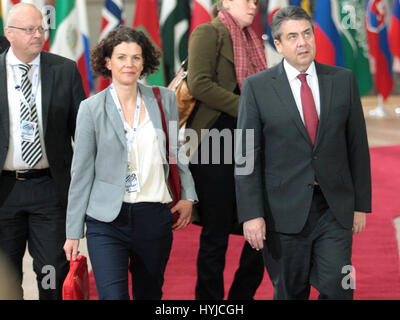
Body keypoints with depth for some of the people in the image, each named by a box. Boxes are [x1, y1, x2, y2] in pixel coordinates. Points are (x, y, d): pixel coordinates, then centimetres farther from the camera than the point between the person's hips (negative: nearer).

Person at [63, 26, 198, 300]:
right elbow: (82, 173, 1)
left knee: (149, 293, 11)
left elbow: (177, 151, 17)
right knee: (113, 295, -15)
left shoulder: (165, 100, 4)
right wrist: (73, 233, 1)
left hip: (155, 217, 3)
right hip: (107, 221, -2)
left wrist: (188, 196, 9)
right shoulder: (91, 108, -2)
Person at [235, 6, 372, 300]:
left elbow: (358, 145, 7)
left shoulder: (343, 80, 4)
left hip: (335, 209, 1)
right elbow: (246, 155, -4)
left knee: (338, 288, -6)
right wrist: (251, 214, -10)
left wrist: (361, 204, 6)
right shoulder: (257, 87, -2)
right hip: (285, 211, -1)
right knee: (290, 292, 9)